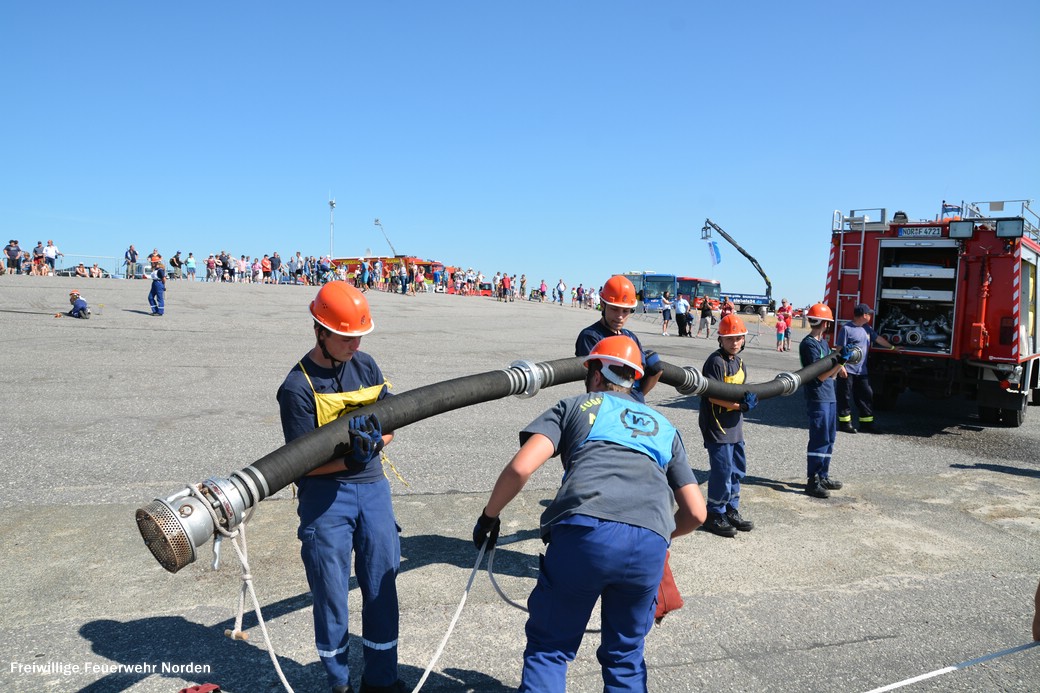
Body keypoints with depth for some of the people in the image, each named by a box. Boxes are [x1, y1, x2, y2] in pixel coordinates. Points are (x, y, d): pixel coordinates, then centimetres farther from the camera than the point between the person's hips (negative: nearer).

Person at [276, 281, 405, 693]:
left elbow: (390, 424, 6)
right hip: (325, 496, -4)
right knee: (330, 592, 6)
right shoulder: (298, 387, -12)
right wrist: (349, 459, -27)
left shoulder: (365, 365, 4)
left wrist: (375, 441, -16)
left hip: (372, 488, 5)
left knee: (382, 585, 11)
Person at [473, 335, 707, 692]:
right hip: (650, 544, 3)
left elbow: (521, 467, 5)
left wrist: (489, 516, 20)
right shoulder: (664, 427, 30)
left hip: (583, 533, -3)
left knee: (549, 648, 15)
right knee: (625, 655, 24)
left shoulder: (574, 406, 21)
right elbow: (696, 513, 25)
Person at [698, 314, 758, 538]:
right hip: (717, 426, -9)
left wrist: (749, 399, -3)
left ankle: (731, 511, 30)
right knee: (722, 471, -5)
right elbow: (714, 396, -20)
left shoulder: (739, 362, 13)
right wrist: (742, 405, -19)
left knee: (738, 470, 16)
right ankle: (715, 515, 9)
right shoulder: (715, 361, -15)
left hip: (735, 426, 9)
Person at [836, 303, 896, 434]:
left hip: (861, 370, 8)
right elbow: (840, 349, -13)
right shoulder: (847, 329, -11)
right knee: (845, 396, 1)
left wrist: (892, 347, 33)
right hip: (847, 370, -8)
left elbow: (878, 338, 26)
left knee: (866, 395, 9)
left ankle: (867, 422, 18)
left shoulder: (867, 328, 12)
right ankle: (844, 422, 10)